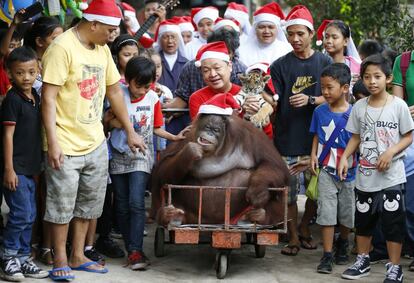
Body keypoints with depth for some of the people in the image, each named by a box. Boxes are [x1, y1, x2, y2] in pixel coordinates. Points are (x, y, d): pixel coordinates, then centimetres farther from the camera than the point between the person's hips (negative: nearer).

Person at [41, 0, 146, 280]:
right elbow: (48, 97, -19)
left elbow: (114, 91, 17)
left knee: (88, 203, 15)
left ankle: (78, 256, 27)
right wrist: (53, 142, -22)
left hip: (95, 142, 8)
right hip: (66, 145, -8)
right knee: (62, 204, 3)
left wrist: (131, 132, 19)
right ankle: (61, 260, 16)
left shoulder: (102, 49, 8)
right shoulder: (62, 48, -16)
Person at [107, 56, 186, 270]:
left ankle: (135, 251, -17)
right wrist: (114, 122, -13)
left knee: (136, 202, -15)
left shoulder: (152, 98, 1)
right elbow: (108, 122, 6)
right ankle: (131, 248, 15)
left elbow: (156, 128, 9)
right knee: (122, 206, 5)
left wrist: (174, 137, -3)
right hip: (119, 156, 1)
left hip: (141, 157, -1)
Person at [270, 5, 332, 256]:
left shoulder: (325, 63, 5)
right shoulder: (280, 66, 2)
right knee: (289, 191, 1)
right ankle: (294, 237, 14)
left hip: (316, 138, 1)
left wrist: (310, 100, -15)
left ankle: (305, 227, 29)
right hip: (287, 139, -1)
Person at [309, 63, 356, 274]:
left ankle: (342, 245, 38)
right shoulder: (320, 112, -1)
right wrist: (313, 155, -3)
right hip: (327, 171, 1)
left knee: (347, 215, 11)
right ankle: (327, 256, -1)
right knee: (326, 213, -5)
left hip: (349, 172, -1)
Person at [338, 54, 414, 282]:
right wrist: (344, 157, -3)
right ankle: (362, 261, 31)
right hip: (365, 176, 4)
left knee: (393, 222, -1)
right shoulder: (359, 107, 2)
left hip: (391, 177, -4)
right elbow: (356, 137, 10)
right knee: (363, 220, 15)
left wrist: (390, 152, -18)